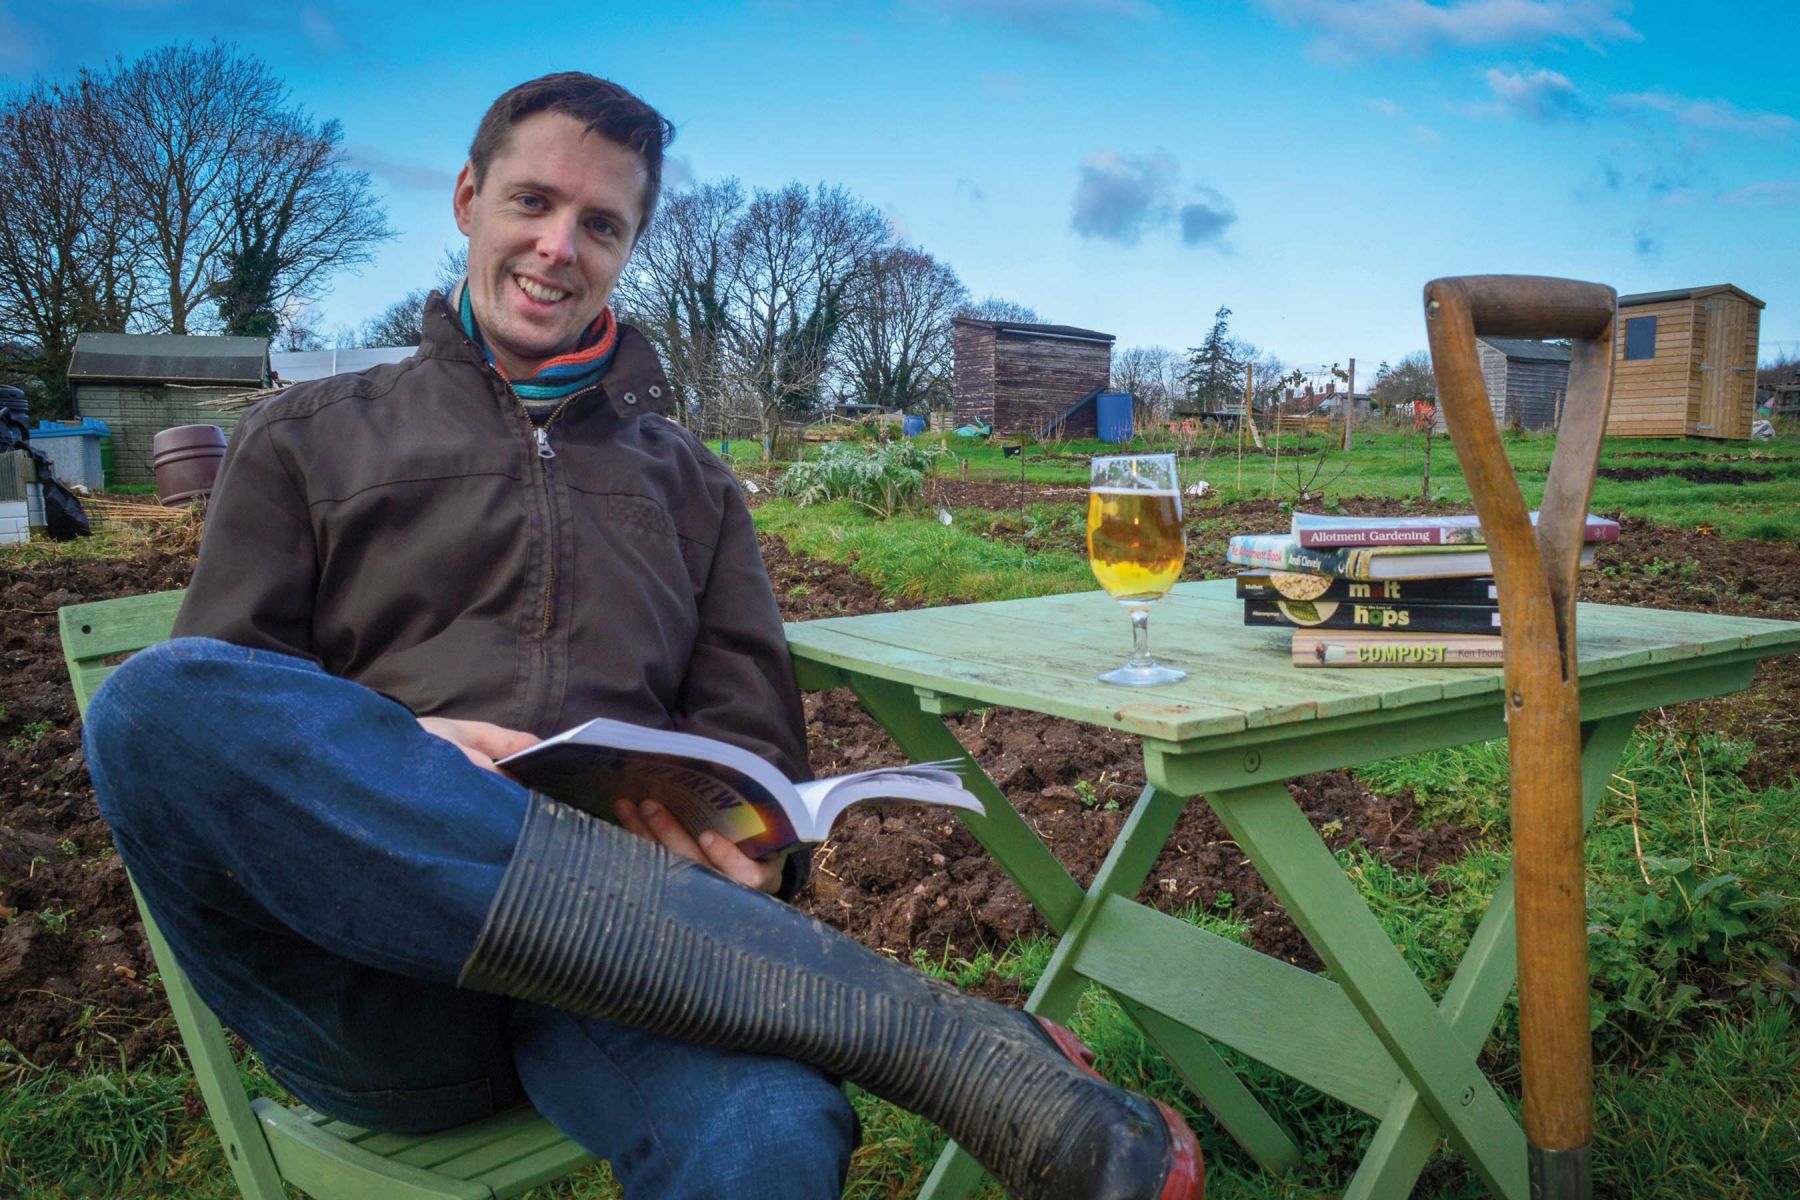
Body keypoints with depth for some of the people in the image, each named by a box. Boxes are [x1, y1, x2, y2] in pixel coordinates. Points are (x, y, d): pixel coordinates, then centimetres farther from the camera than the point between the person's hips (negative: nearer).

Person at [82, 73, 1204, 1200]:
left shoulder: (689, 479, 23)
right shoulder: (309, 439, 19)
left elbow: (754, 728, 15)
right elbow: (210, 711, 9)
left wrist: (743, 840, -9)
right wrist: (392, 757, -14)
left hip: (610, 944, -2)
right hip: (367, 977, 3)